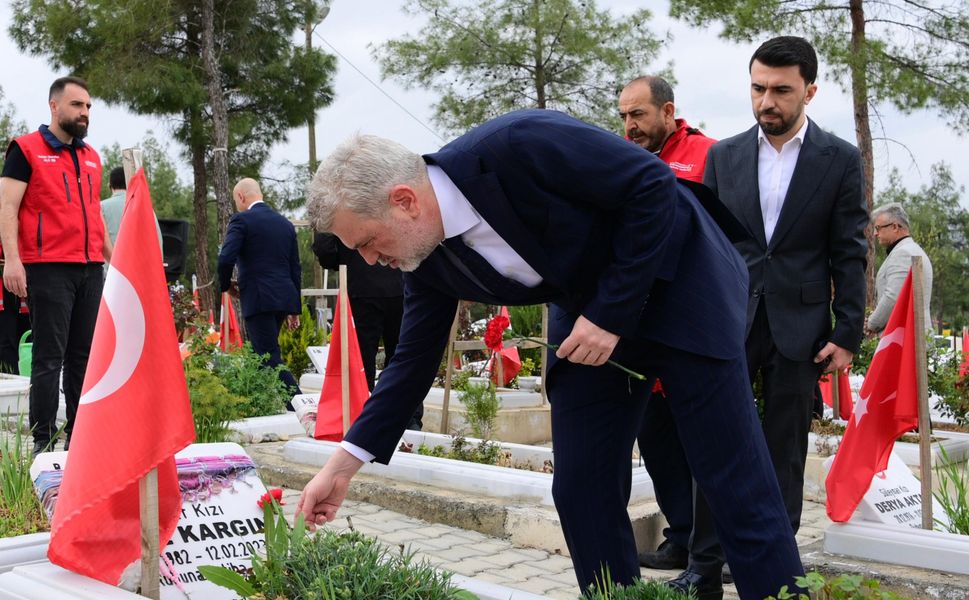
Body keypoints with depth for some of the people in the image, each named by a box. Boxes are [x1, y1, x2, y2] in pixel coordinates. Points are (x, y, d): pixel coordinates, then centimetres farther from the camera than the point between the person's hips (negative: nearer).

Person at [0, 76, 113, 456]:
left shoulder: (91, 156, 19)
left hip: (91, 269, 6)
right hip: (48, 268, -6)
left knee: (85, 354, 6)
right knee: (50, 356, -5)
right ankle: (44, 442, 0)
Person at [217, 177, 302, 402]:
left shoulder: (241, 220, -5)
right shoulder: (285, 223, 15)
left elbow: (225, 259, -16)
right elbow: (295, 268, 16)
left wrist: (226, 285, 4)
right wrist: (294, 308, 20)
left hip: (258, 299, -7)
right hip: (284, 299, 7)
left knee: (270, 358, -7)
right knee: (263, 355, 16)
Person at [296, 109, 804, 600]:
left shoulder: (517, 146, -30)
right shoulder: (427, 262, -8)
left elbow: (653, 183, -24)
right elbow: (413, 359, 3)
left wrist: (611, 313, -23)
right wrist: (342, 466, 2)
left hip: (676, 279, -6)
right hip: (589, 313, 6)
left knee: (735, 484, -3)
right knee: (581, 490, 1)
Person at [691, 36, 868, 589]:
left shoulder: (841, 160, 1)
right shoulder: (723, 156, 6)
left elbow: (849, 255, 0)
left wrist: (848, 335, -4)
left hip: (800, 326, -1)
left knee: (786, 451, 6)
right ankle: (706, 562, 8)